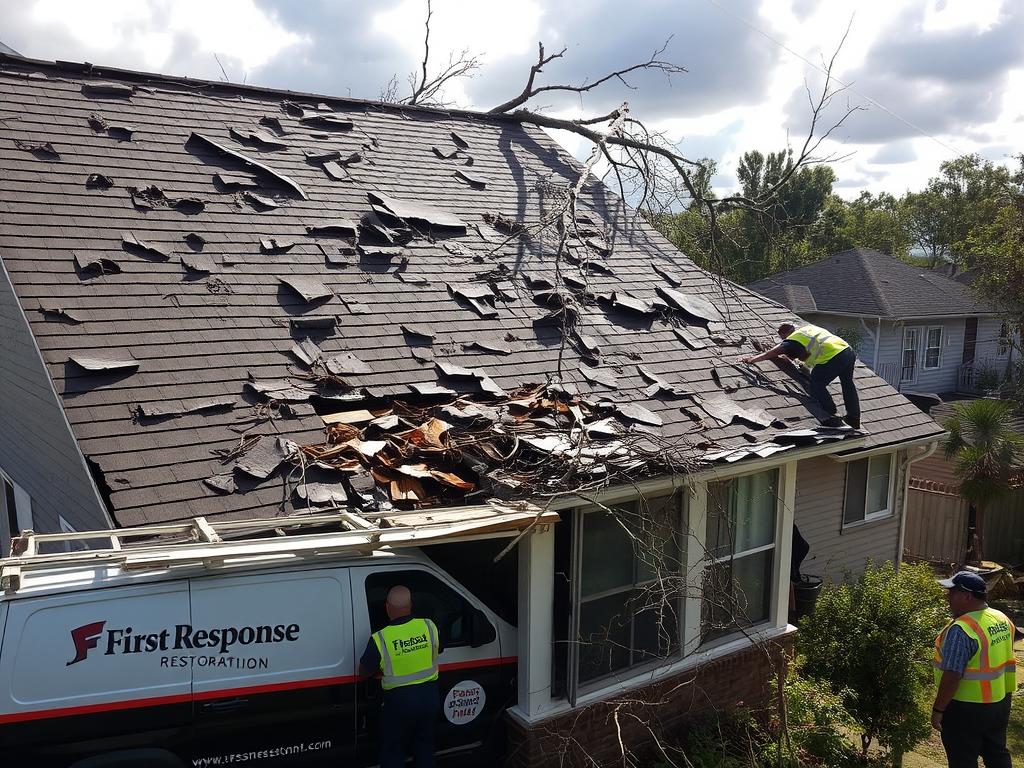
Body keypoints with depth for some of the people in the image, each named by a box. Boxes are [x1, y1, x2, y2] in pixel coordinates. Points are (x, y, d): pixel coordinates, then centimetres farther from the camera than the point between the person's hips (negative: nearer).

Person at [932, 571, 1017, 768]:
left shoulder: (961, 630, -28)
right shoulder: (1002, 619, 0)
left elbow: (952, 677, -28)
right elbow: (1003, 660, 12)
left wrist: (938, 710, -18)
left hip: (967, 709, -8)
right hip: (1000, 702, 8)